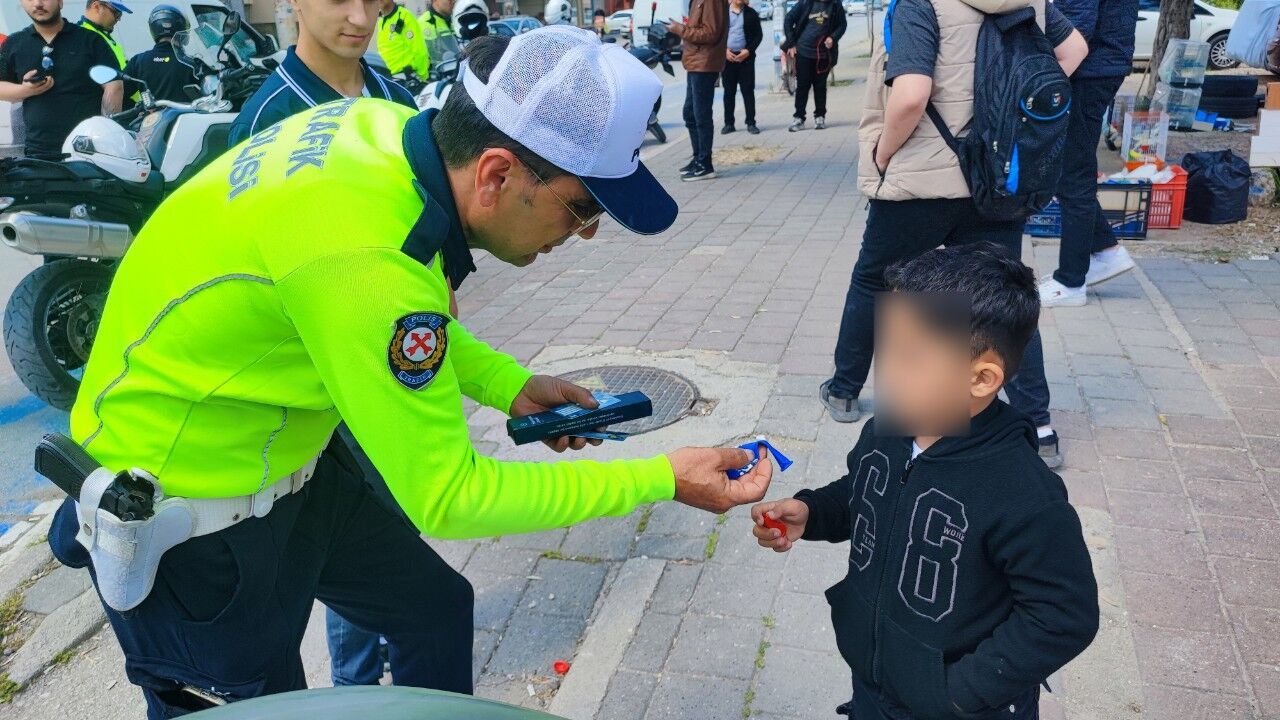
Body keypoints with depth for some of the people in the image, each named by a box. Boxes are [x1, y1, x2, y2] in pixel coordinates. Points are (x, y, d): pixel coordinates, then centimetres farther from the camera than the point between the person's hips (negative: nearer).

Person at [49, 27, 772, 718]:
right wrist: (662, 479, -21)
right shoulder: (367, 262, -38)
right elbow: (446, 497, -26)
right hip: (190, 521, -8)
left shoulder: (387, 125, -13)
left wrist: (511, 386, -2)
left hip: (288, 457, 8)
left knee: (435, 607, 17)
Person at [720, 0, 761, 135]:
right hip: (727, 57, 0)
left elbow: (759, 34, 4)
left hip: (745, 57, 0)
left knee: (748, 91, 1)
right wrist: (724, 50, -9)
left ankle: (751, 123, 5)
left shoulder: (751, 13, 5)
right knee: (729, 92, 5)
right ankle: (728, 123, 11)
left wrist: (748, 50, -9)